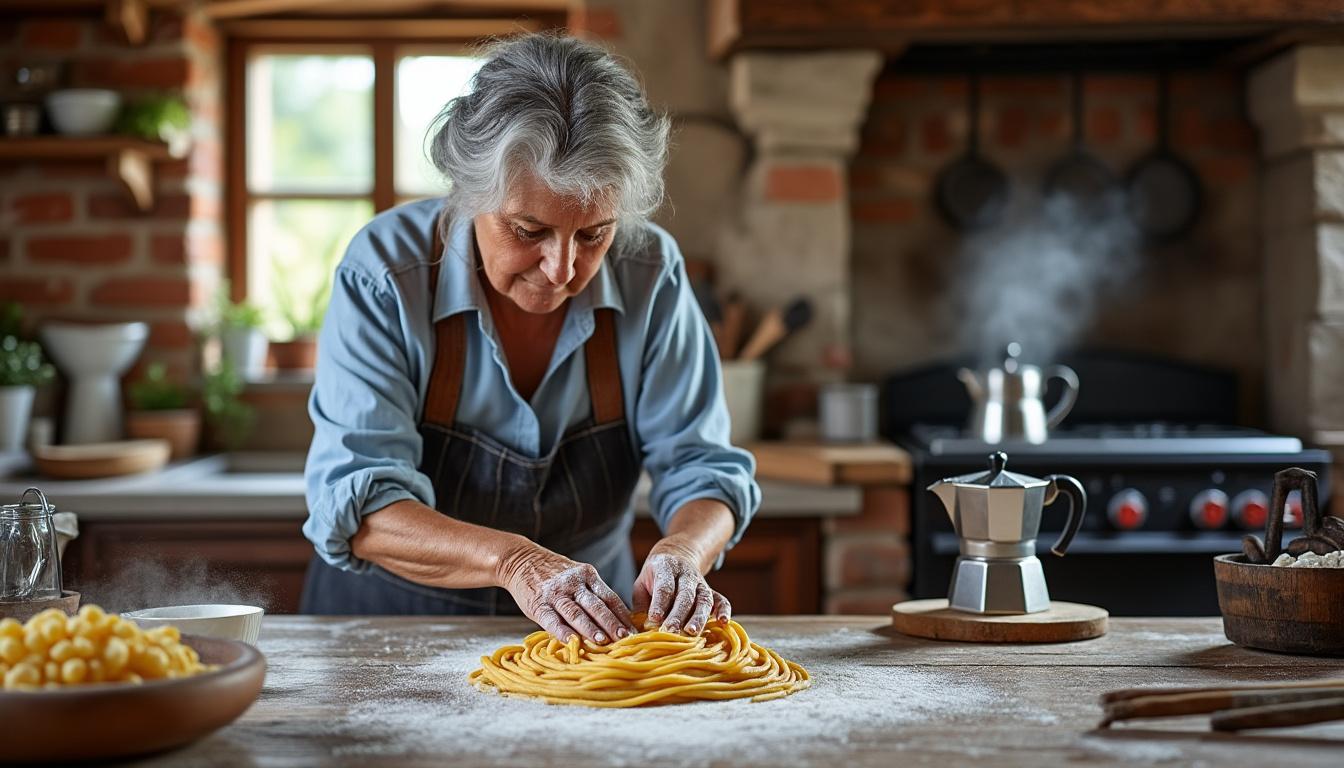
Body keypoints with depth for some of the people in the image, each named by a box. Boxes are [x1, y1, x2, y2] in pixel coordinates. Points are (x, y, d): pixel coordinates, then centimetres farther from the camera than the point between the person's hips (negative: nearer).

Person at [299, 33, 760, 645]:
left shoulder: (652, 275, -10)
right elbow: (355, 504, -22)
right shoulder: (385, 271, -17)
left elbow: (700, 465, -6)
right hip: (394, 620, -2)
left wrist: (682, 551, -29)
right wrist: (512, 560, -39)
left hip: (590, 628, 3)